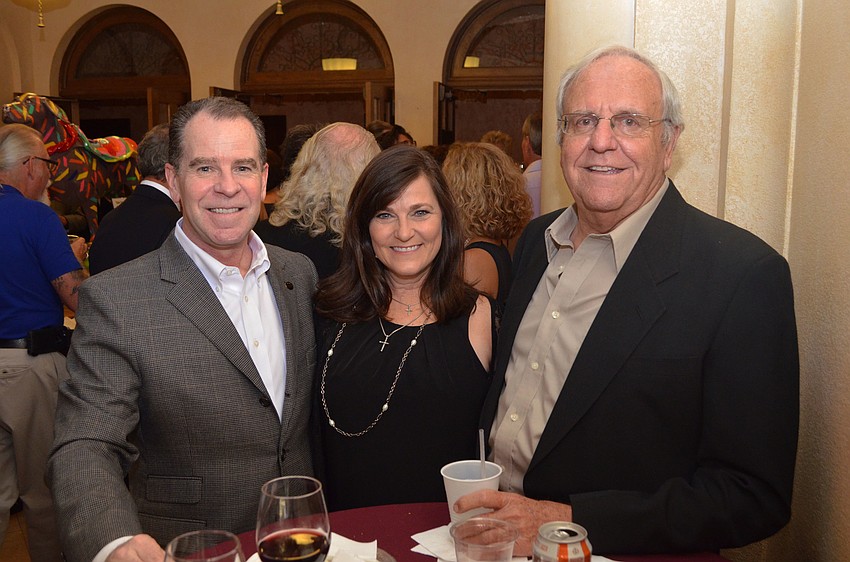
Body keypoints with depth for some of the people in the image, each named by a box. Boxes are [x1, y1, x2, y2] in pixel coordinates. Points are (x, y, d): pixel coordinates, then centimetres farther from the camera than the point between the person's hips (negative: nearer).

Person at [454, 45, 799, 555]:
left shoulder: (744, 274, -14)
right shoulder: (536, 240, 6)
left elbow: (754, 497, -14)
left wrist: (568, 521, -20)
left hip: (610, 550, -4)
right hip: (484, 523, 5)